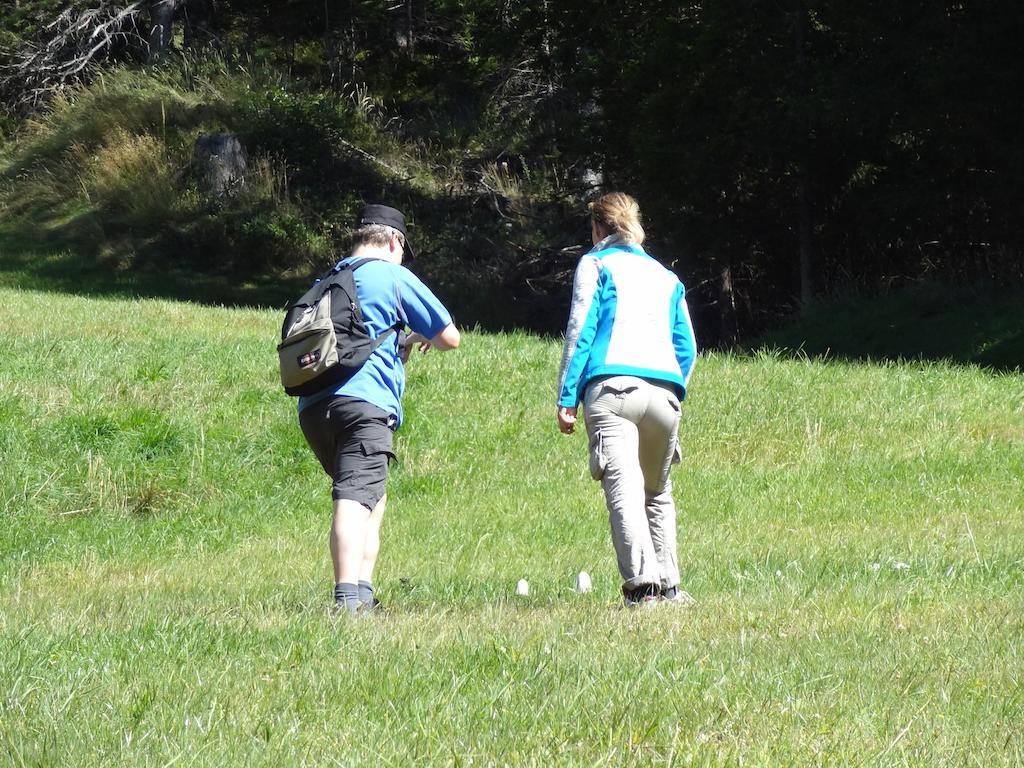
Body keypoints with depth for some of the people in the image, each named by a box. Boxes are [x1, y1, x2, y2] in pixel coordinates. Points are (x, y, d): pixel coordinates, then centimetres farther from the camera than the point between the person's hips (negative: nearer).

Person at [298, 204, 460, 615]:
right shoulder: (394, 277, 8)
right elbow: (450, 337, 9)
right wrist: (419, 338, 33)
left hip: (312, 407, 6)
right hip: (363, 401, -6)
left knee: (371, 496, 21)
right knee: (356, 498, -19)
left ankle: (361, 595, 14)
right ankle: (349, 597, -35)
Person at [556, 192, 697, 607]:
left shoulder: (595, 264, 14)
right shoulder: (666, 277, 28)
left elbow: (580, 330, 3)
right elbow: (687, 348, 23)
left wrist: (566, 399, 1)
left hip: (611, 386, -5)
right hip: (665, 389, 5)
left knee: (624, 488, -16)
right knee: (658, 494, 20)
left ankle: (642, 584, -31)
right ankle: (668, 585, 14)